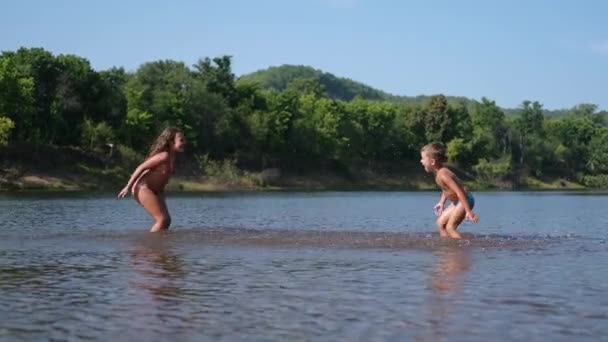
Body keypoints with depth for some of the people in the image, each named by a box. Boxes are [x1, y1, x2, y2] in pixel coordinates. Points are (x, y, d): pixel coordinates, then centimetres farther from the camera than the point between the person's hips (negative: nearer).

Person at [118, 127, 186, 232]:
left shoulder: (172, 158, 8)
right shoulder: (164, 156, -19)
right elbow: (141, 167, -19)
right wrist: (128, 187, -18)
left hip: (154, 191, 10)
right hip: (143, 188, -10)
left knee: (166, 220, 5)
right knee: (163, 219, -14)